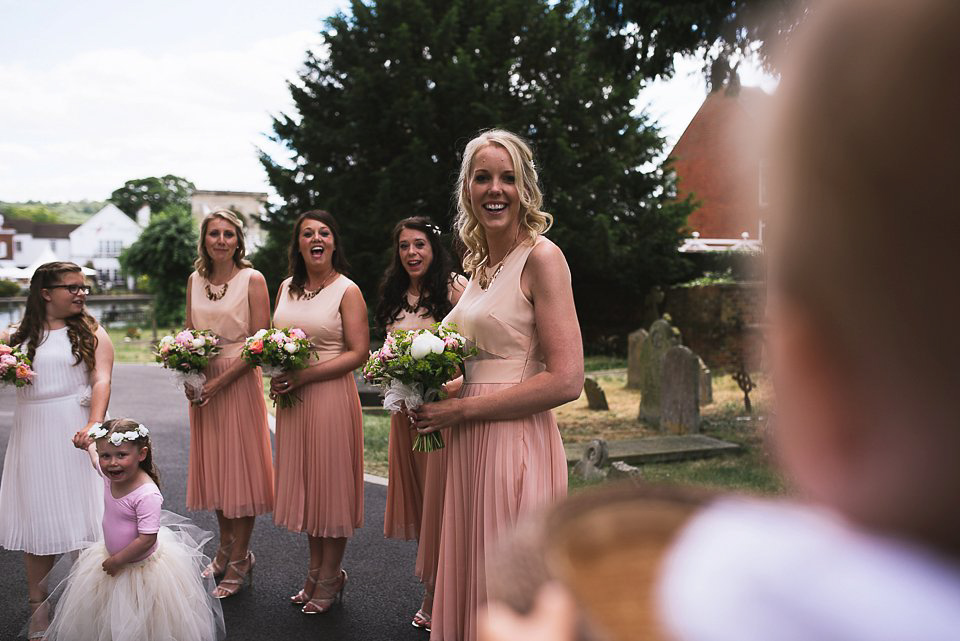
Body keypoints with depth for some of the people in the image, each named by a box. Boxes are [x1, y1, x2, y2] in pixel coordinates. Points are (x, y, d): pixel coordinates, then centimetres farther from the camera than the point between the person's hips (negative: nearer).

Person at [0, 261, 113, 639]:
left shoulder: (91, 333, 2)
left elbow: (101, 381, -10)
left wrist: (94, 426, -26)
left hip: (74, 433, -3)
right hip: (32, 434, 3)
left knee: (79, 514, 0)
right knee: (35, 517, 7)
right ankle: (38, 609, 20)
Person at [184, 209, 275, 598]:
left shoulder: (252, 280, -7)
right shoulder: (195, 280, 9)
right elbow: (188, 334, 15)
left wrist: (220, 381, -17)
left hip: (238, 380, -6)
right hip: (202, 381, 6)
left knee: (240, 464, -1)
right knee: (212, 465, 12)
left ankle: (239, 562, 9)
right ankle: (226, 546, 28)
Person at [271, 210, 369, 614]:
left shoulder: (347, 291, -7)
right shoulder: (286, 288, 11)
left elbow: (358, 353, -13)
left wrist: (303, 376, -18)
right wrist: (277, 376, -3)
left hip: (331, 395, -6)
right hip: (292, 398, 6)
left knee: (330, 483, 3)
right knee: (304, 482, 12)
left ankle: (331, 578, 17)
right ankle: (315, 570, 27)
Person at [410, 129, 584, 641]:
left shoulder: (541, 257, -11)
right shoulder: (478, 263, 13)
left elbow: (566, 380, -18)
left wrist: (460, 409, -14)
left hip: (516, 444, -8)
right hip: (469, 446, 8)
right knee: (466, 587, 16)